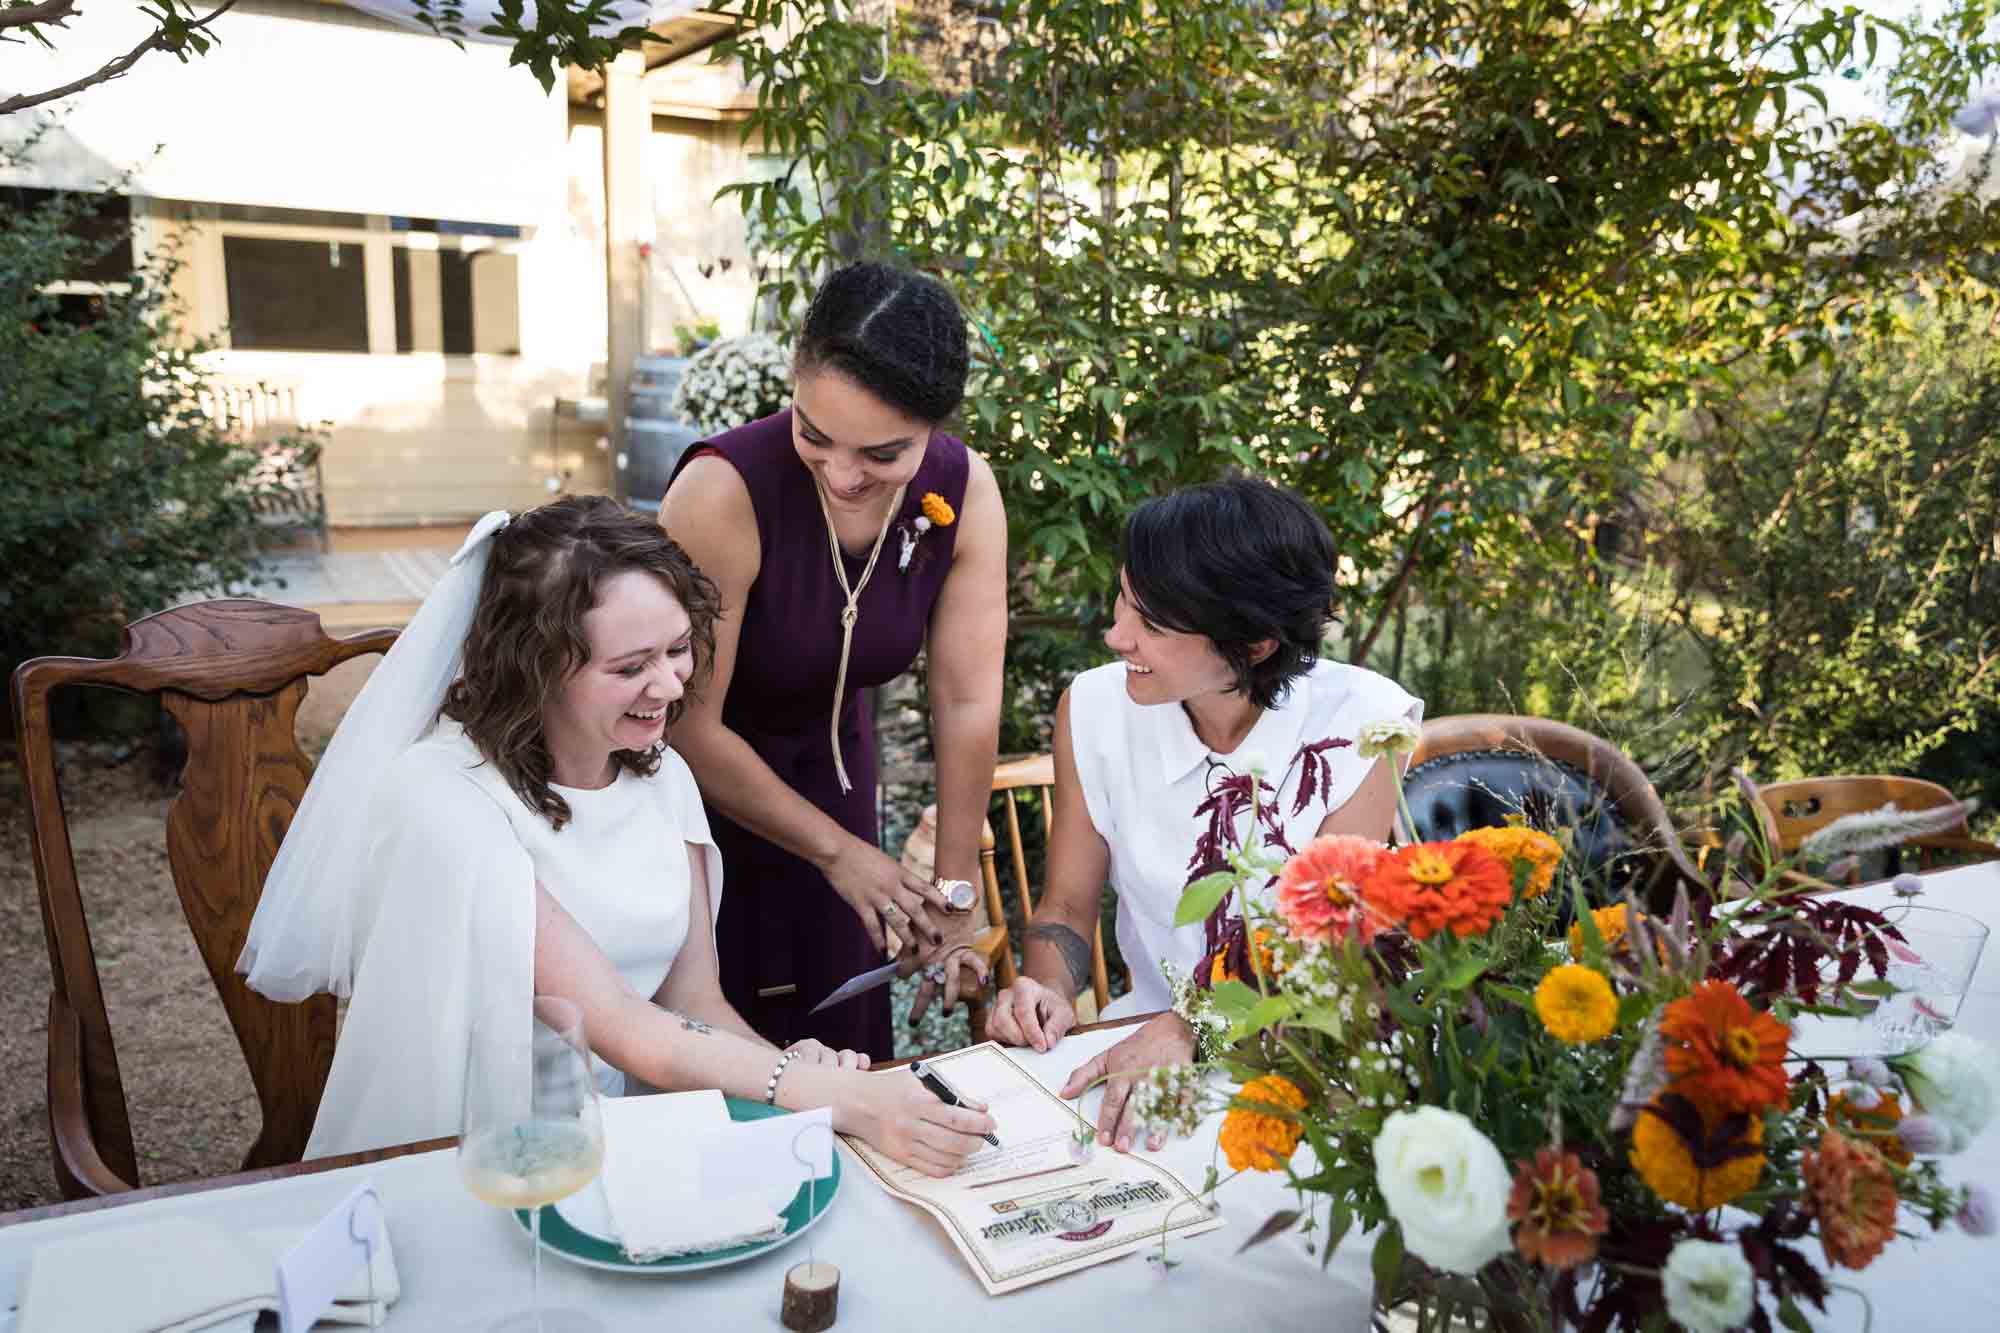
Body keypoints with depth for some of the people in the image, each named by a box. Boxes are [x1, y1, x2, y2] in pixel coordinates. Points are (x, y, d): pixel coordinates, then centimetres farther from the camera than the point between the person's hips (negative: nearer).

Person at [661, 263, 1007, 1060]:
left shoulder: (965, 494, -17)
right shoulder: (725, 491, -30)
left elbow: (968, 707, -13)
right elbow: (688, 727, -23)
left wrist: (954, 893, -10)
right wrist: (838, 850, -17)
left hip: (827, 766, 4)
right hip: (694, 780, -4)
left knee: (837, 1040, 17)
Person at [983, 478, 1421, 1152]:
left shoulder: (1360, 724, -17)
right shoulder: (1094, 707, -8)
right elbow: (1066, 905, 2)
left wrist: (1189, 1029, -32)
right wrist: (1049, 993, -20)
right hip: (1151, 1024, 3)